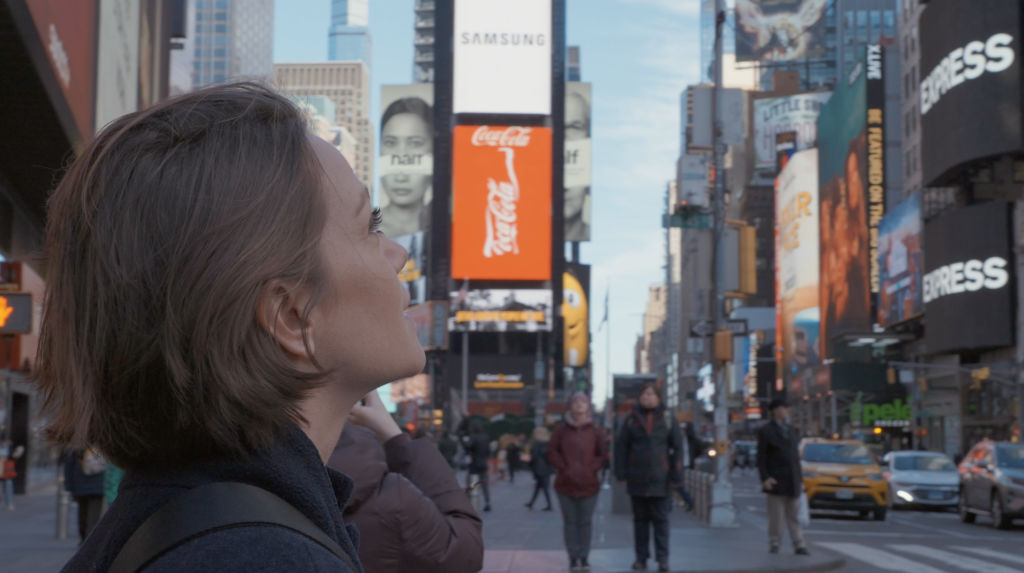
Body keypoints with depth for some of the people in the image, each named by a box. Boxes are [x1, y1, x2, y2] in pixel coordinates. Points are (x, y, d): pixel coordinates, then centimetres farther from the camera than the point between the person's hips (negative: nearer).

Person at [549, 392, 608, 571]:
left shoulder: (594, 431, 3)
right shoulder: (562, 429, 1)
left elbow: (602, 454, 7)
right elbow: (552, 451, 2)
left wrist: (592, 469, -6)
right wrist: (564, 468, -8)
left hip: (588, 484, 0)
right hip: (566, 484, 0)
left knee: (585, 523, 4)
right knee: (570, 522, 3)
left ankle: (584, 557, 11)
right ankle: (573, 557, 9)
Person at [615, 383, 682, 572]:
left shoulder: (667, 418, 4)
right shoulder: (632, 419, 6)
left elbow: (677, 447, 3)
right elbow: (621, 446, 6)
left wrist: (675, 475, -3)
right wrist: (621, 473, -1)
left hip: (660, 478, -1)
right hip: (637, 479, 1)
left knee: (660, 519, -2)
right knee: (640, 518, 7)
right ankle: (641, 557, 12)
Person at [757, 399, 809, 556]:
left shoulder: (791, 430, 17)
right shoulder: (765, 431, 0)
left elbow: (796, 456, 19)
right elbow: (761, 458, -4)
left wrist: (800, 479, 15)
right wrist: (765, 478, -15)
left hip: (793, 482, 5)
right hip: (776, 482, -5)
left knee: (794, 516, 3)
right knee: (776, 516, -3)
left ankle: (799, 546, 1)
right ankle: (774, 544, 6)